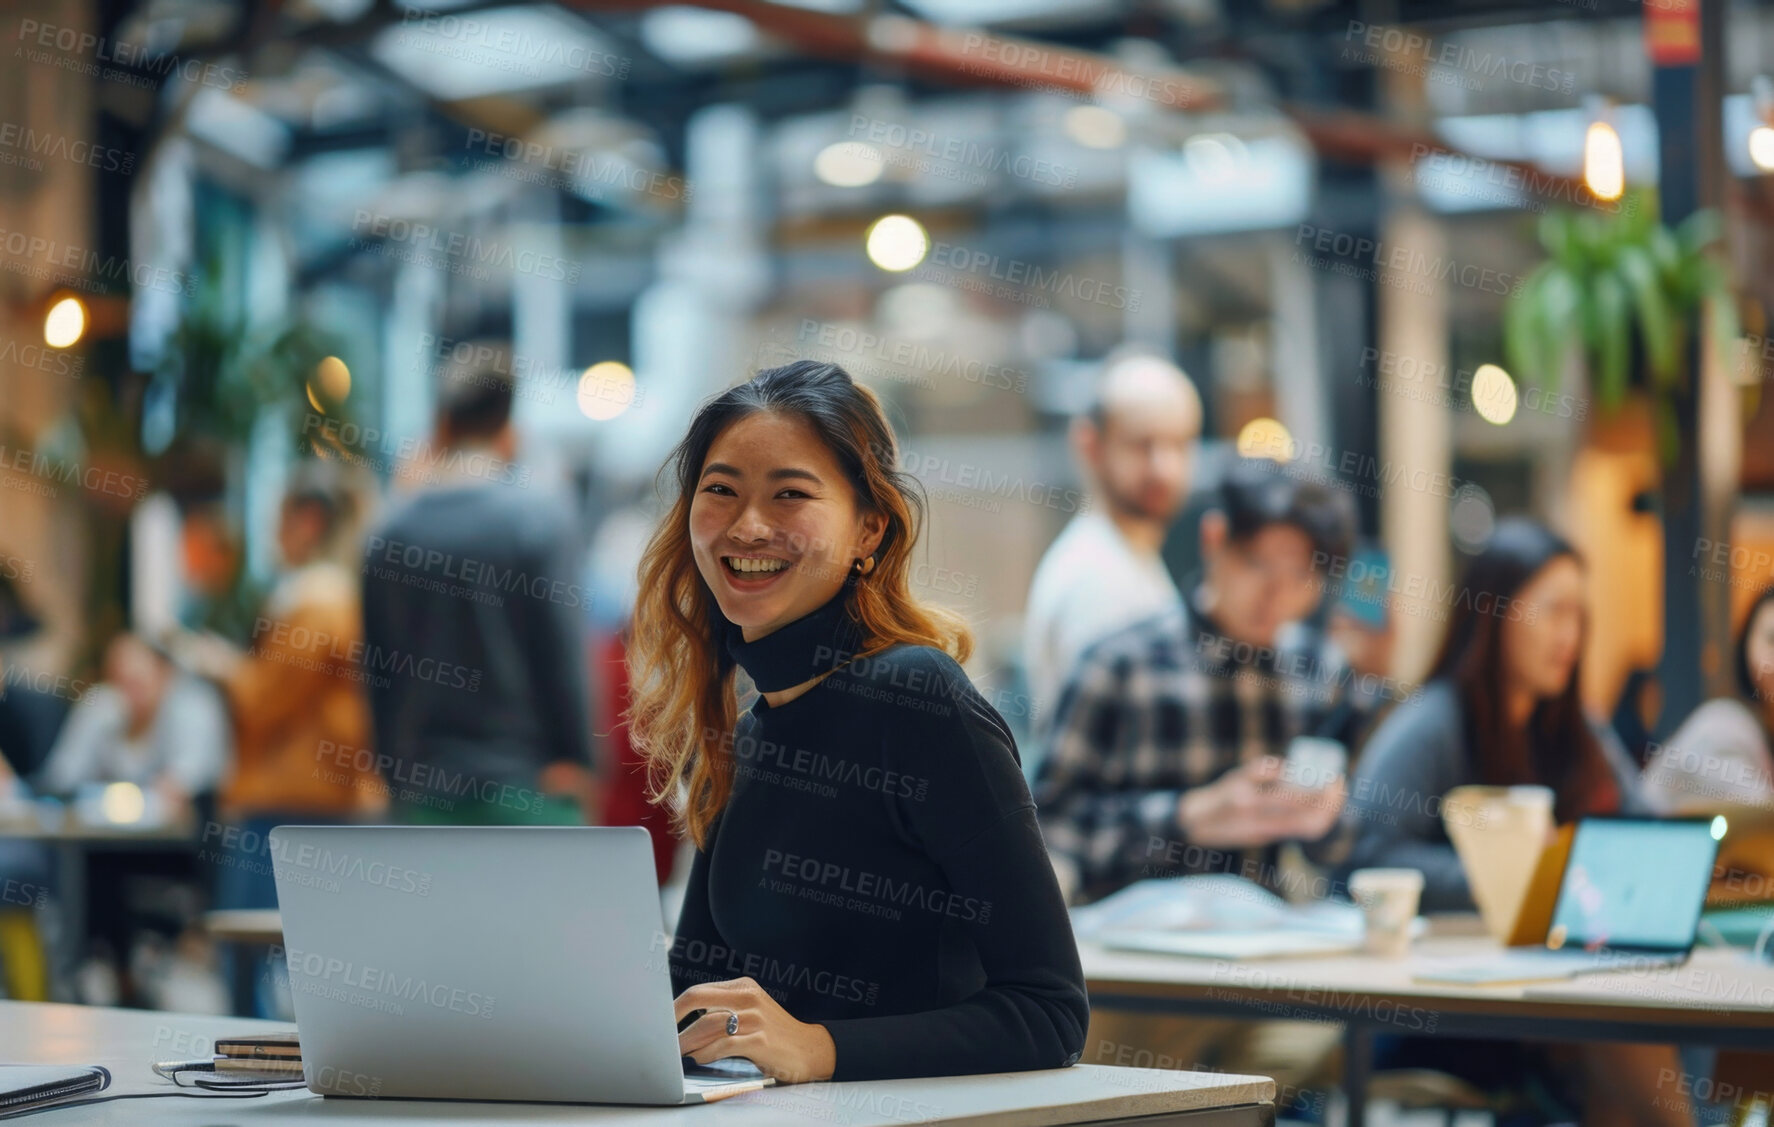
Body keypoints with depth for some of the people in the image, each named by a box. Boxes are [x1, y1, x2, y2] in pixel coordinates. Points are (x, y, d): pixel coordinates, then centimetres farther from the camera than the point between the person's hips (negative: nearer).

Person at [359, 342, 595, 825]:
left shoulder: (387, 532, 6)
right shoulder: (541, 516, -7)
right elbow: (562, 656, -9)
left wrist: (392, 775, 16)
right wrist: (574, 762, -2)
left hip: (424, 787, 4)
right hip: (524, 789, -4)